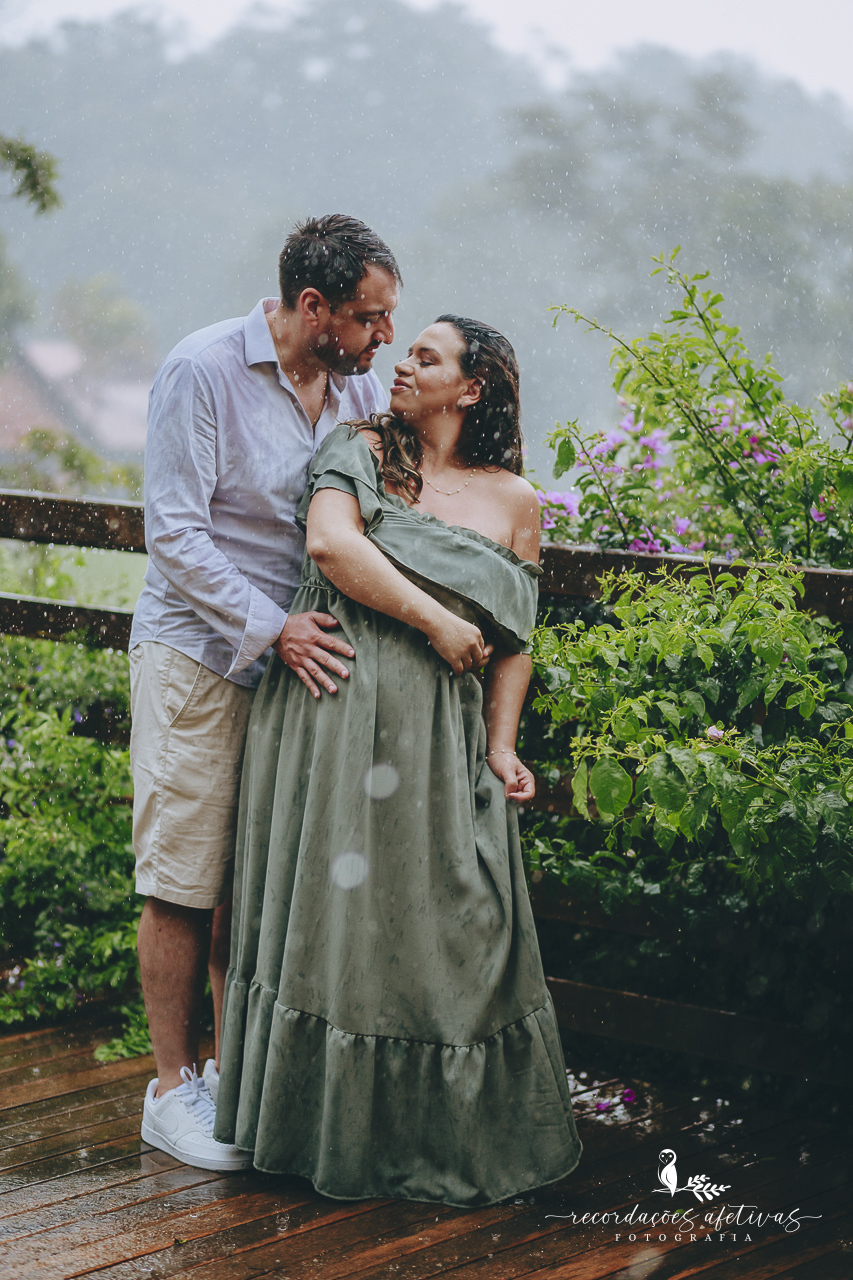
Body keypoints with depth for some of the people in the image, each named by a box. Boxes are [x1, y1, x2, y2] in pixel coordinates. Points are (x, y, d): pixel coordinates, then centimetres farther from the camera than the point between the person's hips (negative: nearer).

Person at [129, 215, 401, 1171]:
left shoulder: (361, 388, 5)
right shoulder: (203, 371, -13)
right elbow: (175, 534, -15)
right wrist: (270, 628, -21)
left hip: (299, 660, 6)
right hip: (198, 656, -5)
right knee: (186, 884, -1)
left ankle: (236, 1070, 22)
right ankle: (172, 1089, 10)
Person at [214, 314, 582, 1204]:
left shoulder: (512, 501, 10)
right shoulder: (360, 453, 6)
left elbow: (512, 639, 12)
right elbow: (330, 542, -13)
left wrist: (502, 745, 2)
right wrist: (434, 620, -14)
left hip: (440, 731, 1)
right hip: (335, 705, -1)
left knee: (443, 922, 2)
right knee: (336, 906, 2)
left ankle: (453, 1134, 16)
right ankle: (333, 1123, 16)